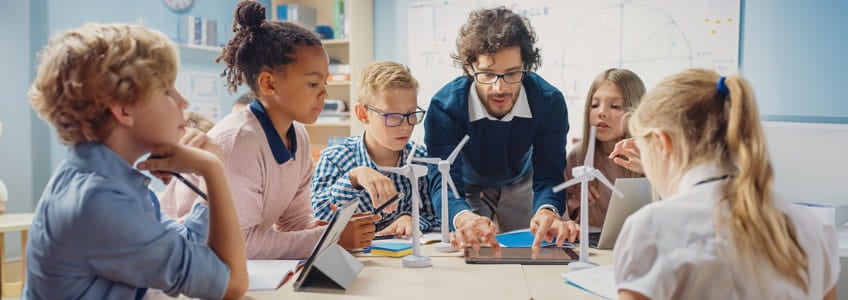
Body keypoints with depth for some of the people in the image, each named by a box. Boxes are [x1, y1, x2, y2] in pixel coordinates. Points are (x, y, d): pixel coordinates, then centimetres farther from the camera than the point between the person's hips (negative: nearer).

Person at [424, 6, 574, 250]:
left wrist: (548, 211, -52)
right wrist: (463, 217, -63)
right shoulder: (444, 106, -32)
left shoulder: (550, 102, -26)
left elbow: (548, 176, -28)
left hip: (520, 186, 2)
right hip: (467, 189, -2)